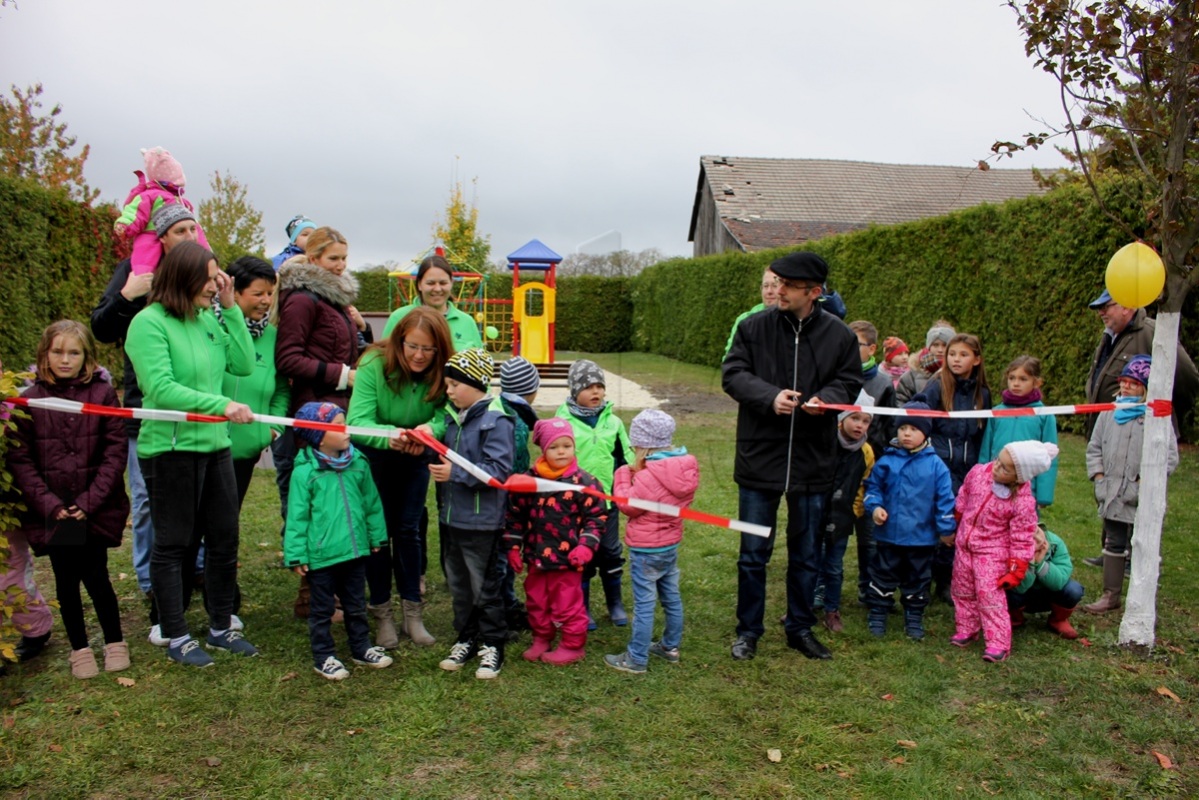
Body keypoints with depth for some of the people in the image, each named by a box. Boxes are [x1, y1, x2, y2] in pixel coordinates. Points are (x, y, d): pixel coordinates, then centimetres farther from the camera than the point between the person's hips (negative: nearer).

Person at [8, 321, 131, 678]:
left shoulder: (102, 393, -3)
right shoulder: (30, 399, 0)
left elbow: (115, 451, -5)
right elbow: (19, 459, -1)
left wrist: (91, 500, -11)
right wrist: (47, 503, -10)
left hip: (95, 510, -1)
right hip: (52, 512, 1)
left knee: (96, 577, 1)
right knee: (66, 582, 9)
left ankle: (115, 643, 22)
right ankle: (79, 650, 26)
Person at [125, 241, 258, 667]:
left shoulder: (208, 319, 6)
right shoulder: (149, 323, -12)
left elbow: (245, 365, 2)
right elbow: (161, 389, -20)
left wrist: (231, 309, -1)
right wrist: (221, 404, -27)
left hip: (215, 446, 6)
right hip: (170, 448, -6)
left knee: (224, 539, 12)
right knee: (173, 544, 7)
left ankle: (221, 627, 28)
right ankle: (177, 637, 21)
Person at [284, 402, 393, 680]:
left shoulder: (358, 464, 0)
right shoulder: (304, 472, -14)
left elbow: (371, 503, 10)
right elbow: (297, 517, -10)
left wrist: (376, 536, 13)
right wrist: (296, 555, -9)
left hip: (355, 551, 5)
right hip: (320, 555, -5)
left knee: (356, 605, 20)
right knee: (322, 610, 12)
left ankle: (361, 648, 35)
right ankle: (324, 657, 25)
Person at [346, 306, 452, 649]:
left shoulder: (443, 373, -20)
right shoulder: (375, 365, -27)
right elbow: (357, 420, -34)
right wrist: (389, 436, -53)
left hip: (414, 458, 2)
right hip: (373, 455, -2)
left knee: (408, 530, 6)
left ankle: (413, 613, 16)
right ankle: (381, 613, 14)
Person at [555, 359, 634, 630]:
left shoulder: (613, 421, 3)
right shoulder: (563, 422, -7)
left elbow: (625, 458, 11)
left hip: (608, 499, 3)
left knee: (611, 553, 14)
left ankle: (615, 604, 30)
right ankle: (582, 609, 22)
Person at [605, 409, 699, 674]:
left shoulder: (650, 476, -25)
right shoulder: (687, 468, -1)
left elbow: (628, 505, -16)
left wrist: (624, 475, -6)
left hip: (647, 549, -8)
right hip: (671, 544, 9)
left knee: (644, 605, 0)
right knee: (671, 598, 19)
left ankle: (636, 659, 9)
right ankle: (670, 646, 34)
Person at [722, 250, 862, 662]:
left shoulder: (839, 334, -3)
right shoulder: (754, 326, -5)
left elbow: (850, 382, 5)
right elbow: (732, 374, -5)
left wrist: (825, 399, -17)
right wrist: (770, 397, -21)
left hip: (812, 461, 1)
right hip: (759, 457, -1)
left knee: (805, 555, 16)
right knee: (753, 553, 9)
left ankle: (800, 628, 34)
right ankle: (748, 631, 27)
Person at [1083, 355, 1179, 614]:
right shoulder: (1110, 411, 7)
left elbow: (1169, 457, -9)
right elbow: (1094, 447, 13)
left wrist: (1145, 481, -15)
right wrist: (1098, 476, 3)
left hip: (1142, 498, -5)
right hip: (1112, 495, 5)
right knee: (1113, 544, 15)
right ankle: (1111, 596, 26)